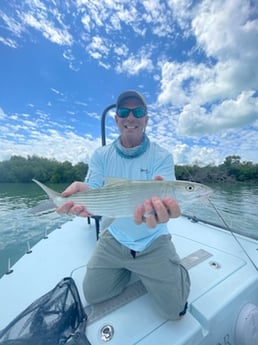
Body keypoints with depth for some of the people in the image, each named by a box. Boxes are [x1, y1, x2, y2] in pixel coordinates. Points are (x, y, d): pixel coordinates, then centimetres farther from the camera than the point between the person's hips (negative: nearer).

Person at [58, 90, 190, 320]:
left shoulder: (162, 157, -15)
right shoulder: (101, 155, -7)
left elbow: (164, 196, -28)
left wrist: (160, 206, -53)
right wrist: (82, 192, -41)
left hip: (153, 243, -1)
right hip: (114, 240, 3)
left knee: (174, 310, 4)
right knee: (92, 295, 12)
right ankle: (129, 269, 36)